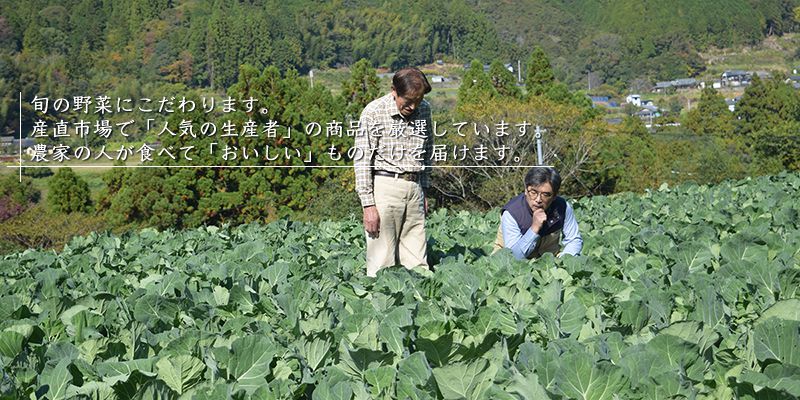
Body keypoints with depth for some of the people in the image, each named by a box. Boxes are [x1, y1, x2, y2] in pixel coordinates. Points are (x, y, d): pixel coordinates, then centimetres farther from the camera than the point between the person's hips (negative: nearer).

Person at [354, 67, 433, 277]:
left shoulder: (424, 110, 8)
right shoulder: (374, 112, -9)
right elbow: (362, 159, -9)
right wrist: (368, 204, -13)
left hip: (414, 187, 5)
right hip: (385, 187, -5)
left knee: (417, 263, 4)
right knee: (382, 261, -6)